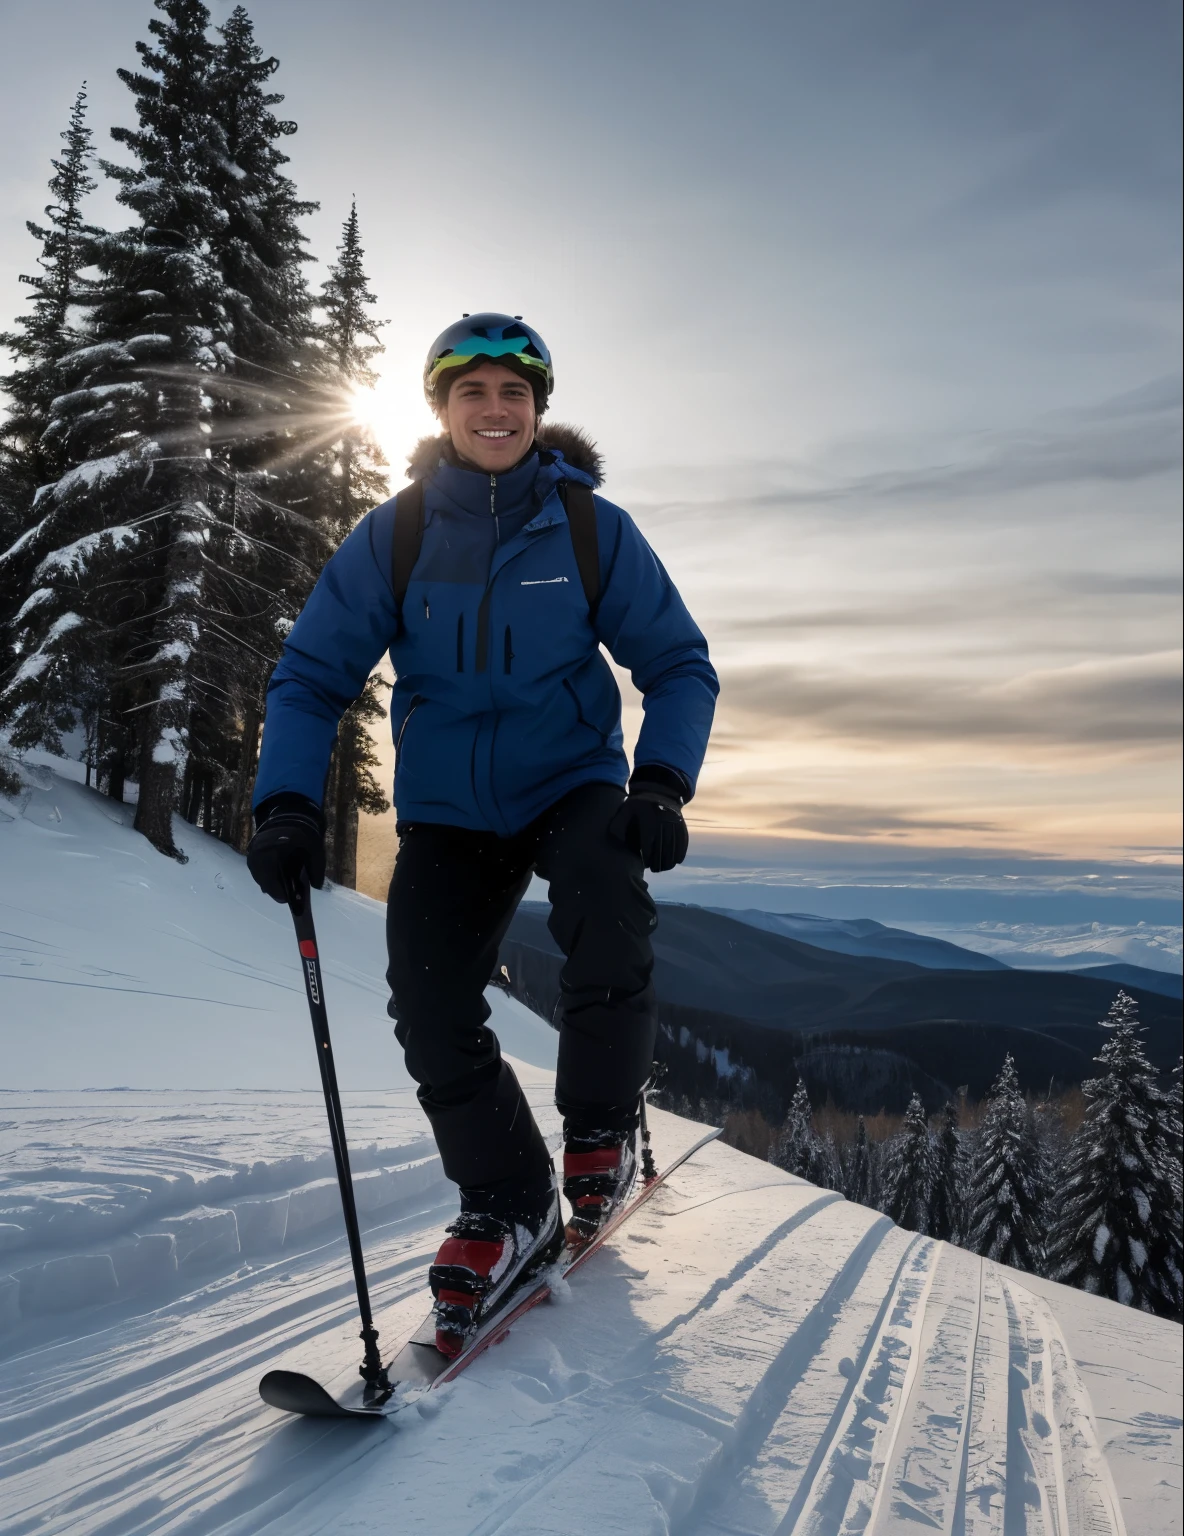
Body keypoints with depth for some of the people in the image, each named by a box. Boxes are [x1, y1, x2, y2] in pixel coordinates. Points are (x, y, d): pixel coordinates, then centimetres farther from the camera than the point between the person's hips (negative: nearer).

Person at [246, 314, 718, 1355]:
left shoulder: (592, 528, -5)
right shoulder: (393, 535, -4)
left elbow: (679, 666, -1)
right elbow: (313, 675, -3)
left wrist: (661, 784, -18)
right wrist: (289, 803, -19)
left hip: (571, 783, -1)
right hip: (447, 809, 2)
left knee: (609, 926, -30)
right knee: (431, 1010, -11)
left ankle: (600, 1129, -3)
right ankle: (508, 1204, 11)